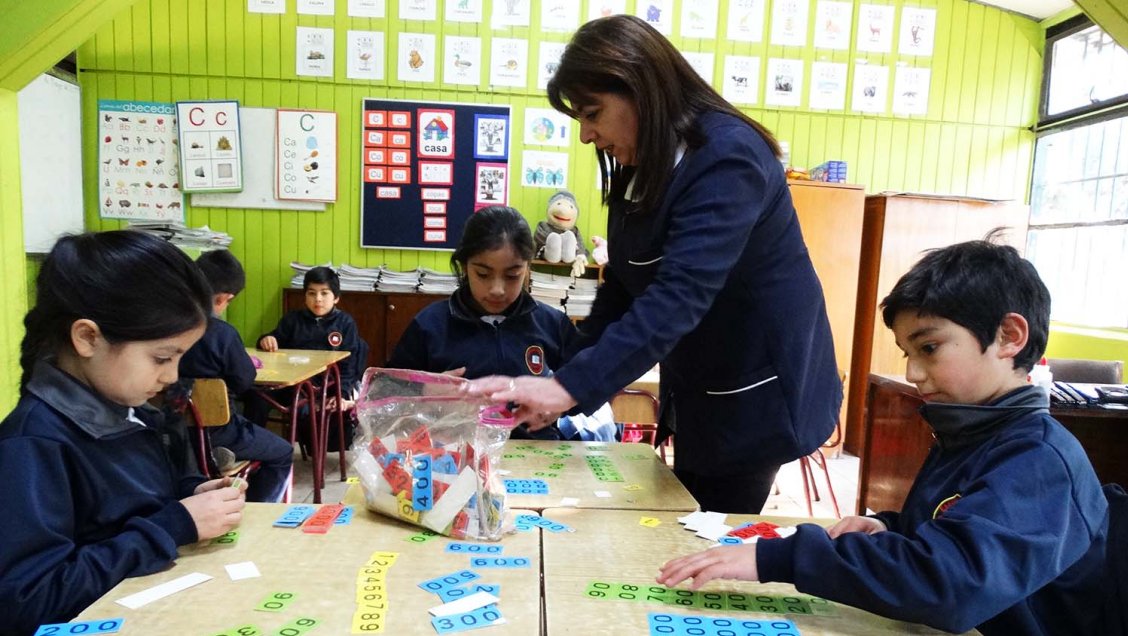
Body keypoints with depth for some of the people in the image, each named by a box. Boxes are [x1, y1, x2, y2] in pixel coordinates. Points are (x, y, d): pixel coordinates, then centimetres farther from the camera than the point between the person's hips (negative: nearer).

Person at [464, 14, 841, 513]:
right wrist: (571, 379, -3)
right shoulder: (641, 166, 1)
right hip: (696, 391, 8)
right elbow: (622, 285, 3)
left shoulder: (726, 158, -25)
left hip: (755, 392, -8)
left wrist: (573, 386, -41)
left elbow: (680, 296, -36)